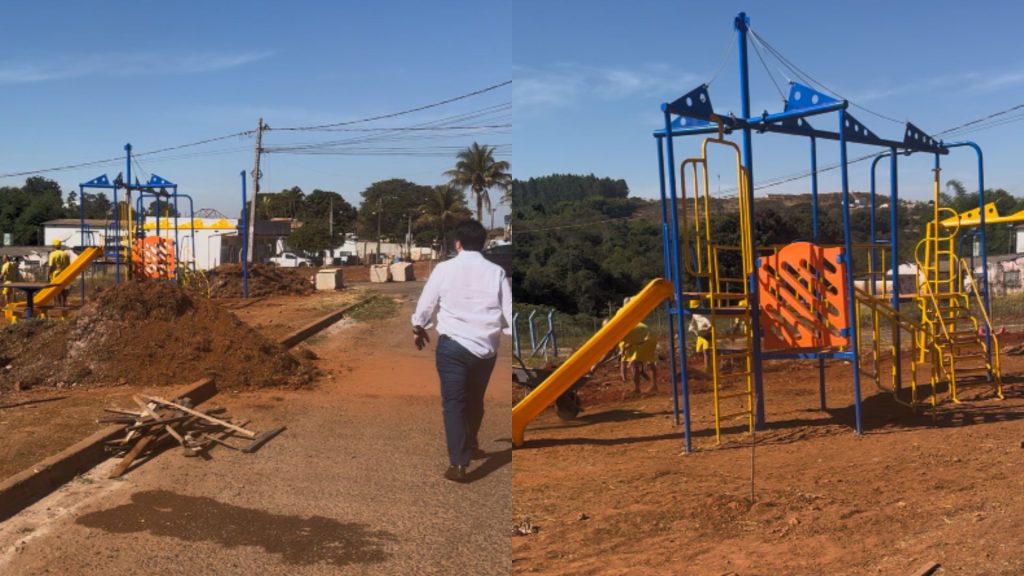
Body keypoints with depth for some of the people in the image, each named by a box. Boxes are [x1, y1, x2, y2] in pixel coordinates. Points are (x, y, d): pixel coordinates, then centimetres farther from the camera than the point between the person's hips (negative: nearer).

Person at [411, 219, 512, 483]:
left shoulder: (444, 268, -3)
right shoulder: (496, 272, -1)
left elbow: (426, 303, 6)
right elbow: (509, 309, -1)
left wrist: (418, 328, 24)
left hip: (452, 344, -3)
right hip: (486, 347, 3)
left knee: (454, 402, 2)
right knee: (475, 399, 22)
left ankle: (458, 463, -7)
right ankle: (471, 445, 42)